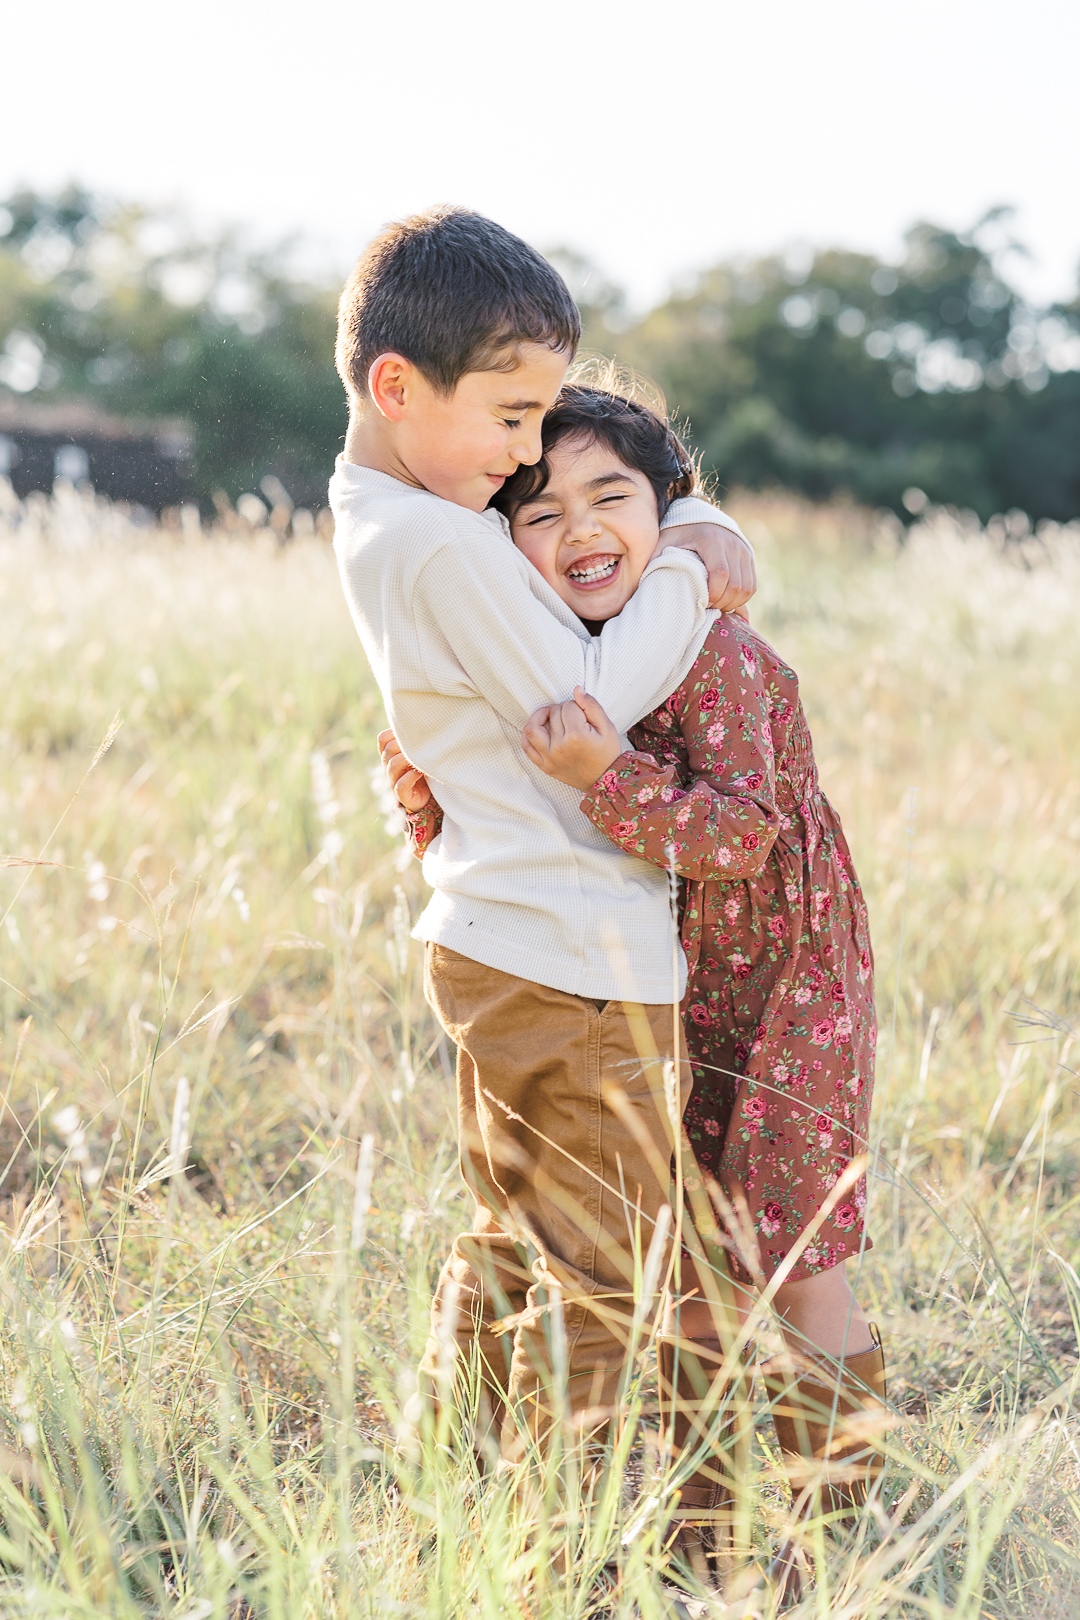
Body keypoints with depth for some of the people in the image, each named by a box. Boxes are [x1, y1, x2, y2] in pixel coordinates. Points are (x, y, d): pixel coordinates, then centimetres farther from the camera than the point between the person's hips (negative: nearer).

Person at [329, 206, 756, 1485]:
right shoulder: (448, 549, -21)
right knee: (597, 1275, 0)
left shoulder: (383, 516, 11)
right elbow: (591, 703, -17)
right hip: (572, 959, -10)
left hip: (492, 942, 10)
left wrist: (700, 531, 2)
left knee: (509, 1246, 20)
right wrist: (683, 578, -6)